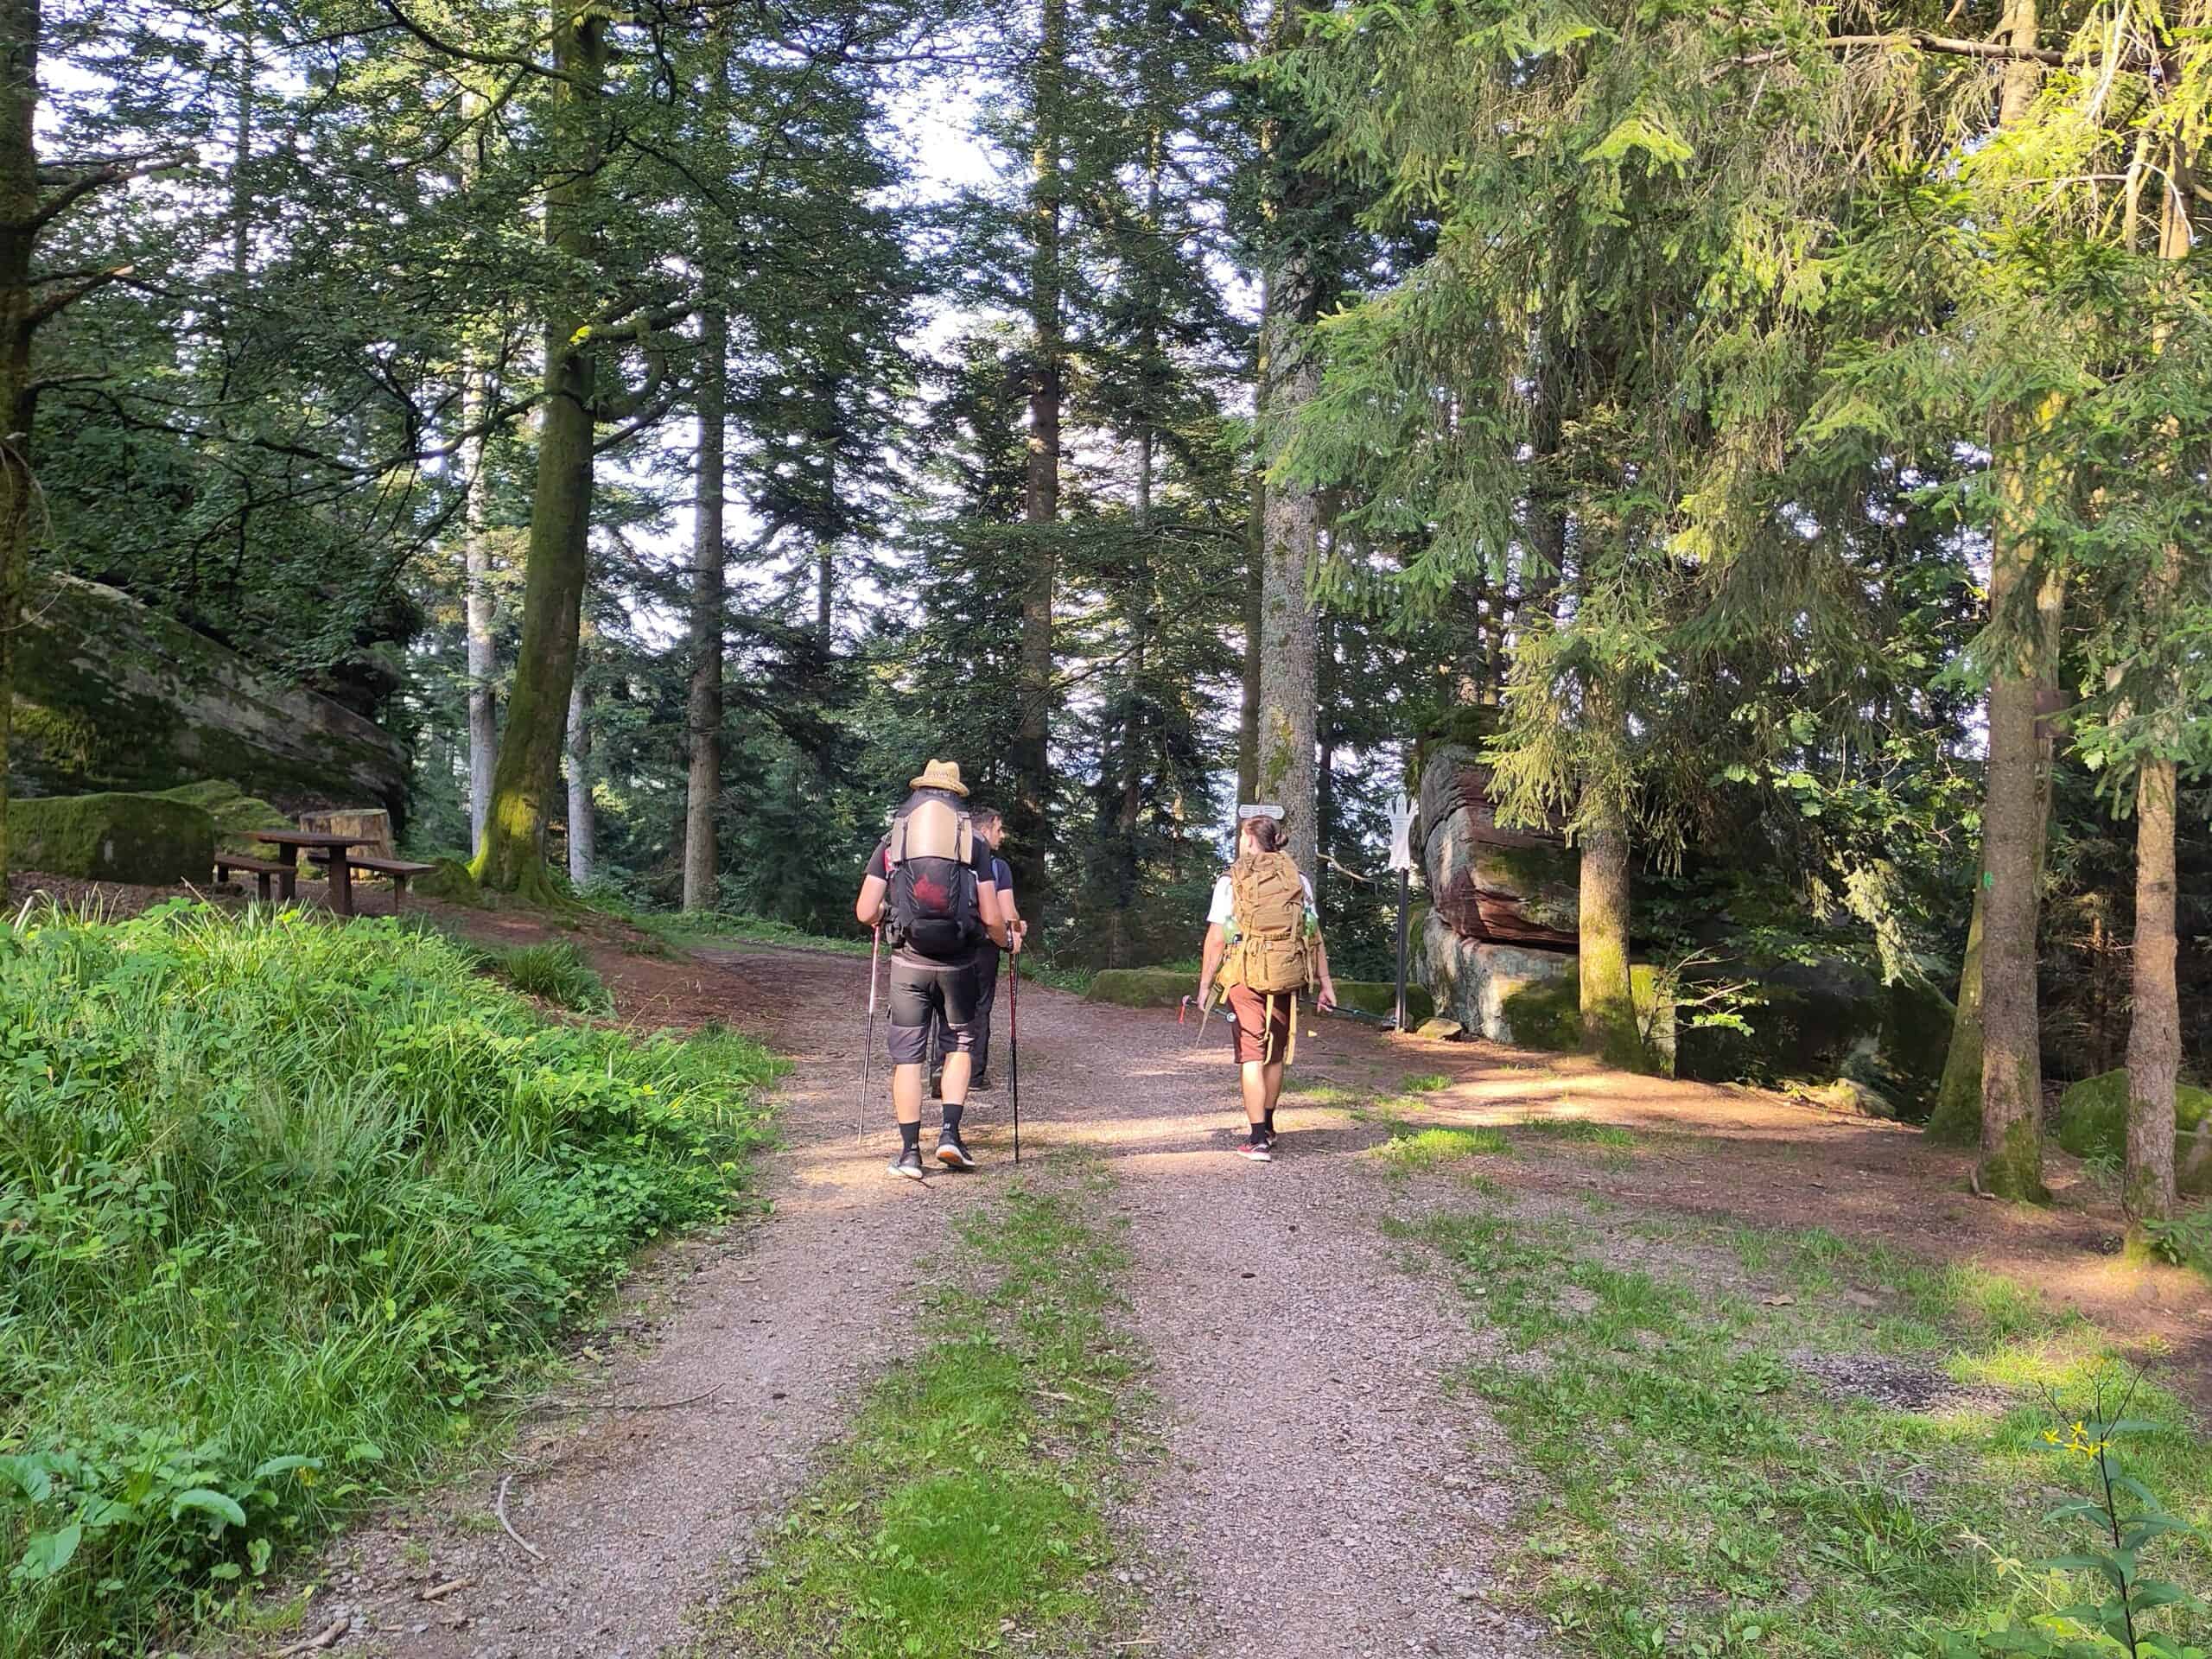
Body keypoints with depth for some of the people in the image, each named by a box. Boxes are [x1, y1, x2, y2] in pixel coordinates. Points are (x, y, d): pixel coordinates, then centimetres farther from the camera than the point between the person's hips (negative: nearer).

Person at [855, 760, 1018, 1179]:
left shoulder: (891, 841, 4)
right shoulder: (975, 842, 3)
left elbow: (865, 912, -1)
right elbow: (990, 918, -2)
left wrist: (883, 918, 22)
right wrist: (1009, 940, 19)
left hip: (908, 963, 0)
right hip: (957, 964, 0)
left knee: (907, 1055, 8)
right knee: (960, 1043, 19)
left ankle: (910, 1153, 8)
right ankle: (950, 1134, 7)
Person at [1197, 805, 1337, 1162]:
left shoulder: (1231, 882, -4)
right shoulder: (1298, 879, 5)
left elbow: (1217, 940, -7)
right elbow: (1314, 935, 5)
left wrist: (1204, 986, 0)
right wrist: (1325, 982, 9)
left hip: (1245, 978, -4)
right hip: (1286, 979, 4)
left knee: (1251, 1057, 0)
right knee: (1275, 1055, 18)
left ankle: (1258, 1140, -5)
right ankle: (1266, 1127, 34)